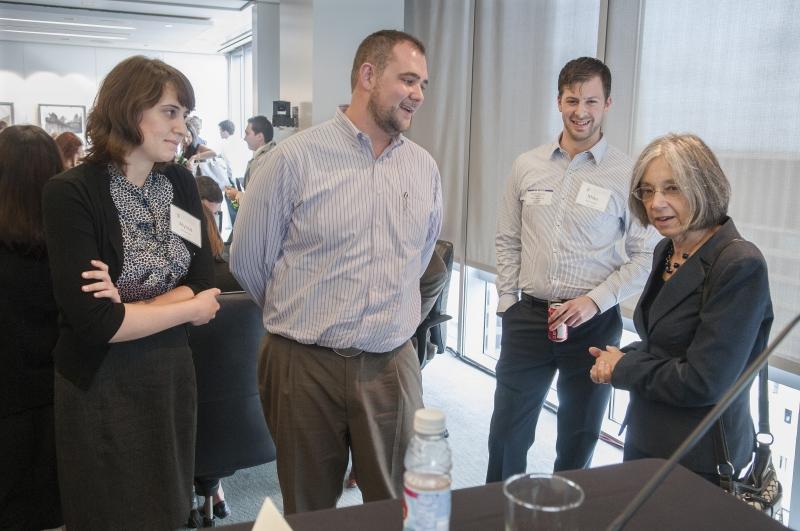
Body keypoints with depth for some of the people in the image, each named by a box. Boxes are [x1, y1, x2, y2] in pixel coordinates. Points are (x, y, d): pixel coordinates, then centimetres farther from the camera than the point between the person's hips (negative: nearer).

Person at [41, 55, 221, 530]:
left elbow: (206, 284, -3)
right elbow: (92, 319, -23)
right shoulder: (71, 193, -17)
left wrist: (131, 305, -20)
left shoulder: (181, 183, 1)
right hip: (100, 385, -5)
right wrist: (189, 308, -12)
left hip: (172, 374, 5)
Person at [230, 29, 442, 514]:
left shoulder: (425, 168, 4)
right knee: (309, 512, 16)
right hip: (304, 366, -3)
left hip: (392, 366, 3)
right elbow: (248, 259, -1)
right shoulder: (295, 159, -9)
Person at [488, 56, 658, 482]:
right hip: (528, 317, 2)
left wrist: (595, 300, -14)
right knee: (507, 435, 10)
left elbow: (646, 255, -4)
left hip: (593, 323, -2)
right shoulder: (527, 166, 4)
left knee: (578, 441, 14)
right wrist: (507, 303, 4)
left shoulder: (627, 174, -5)